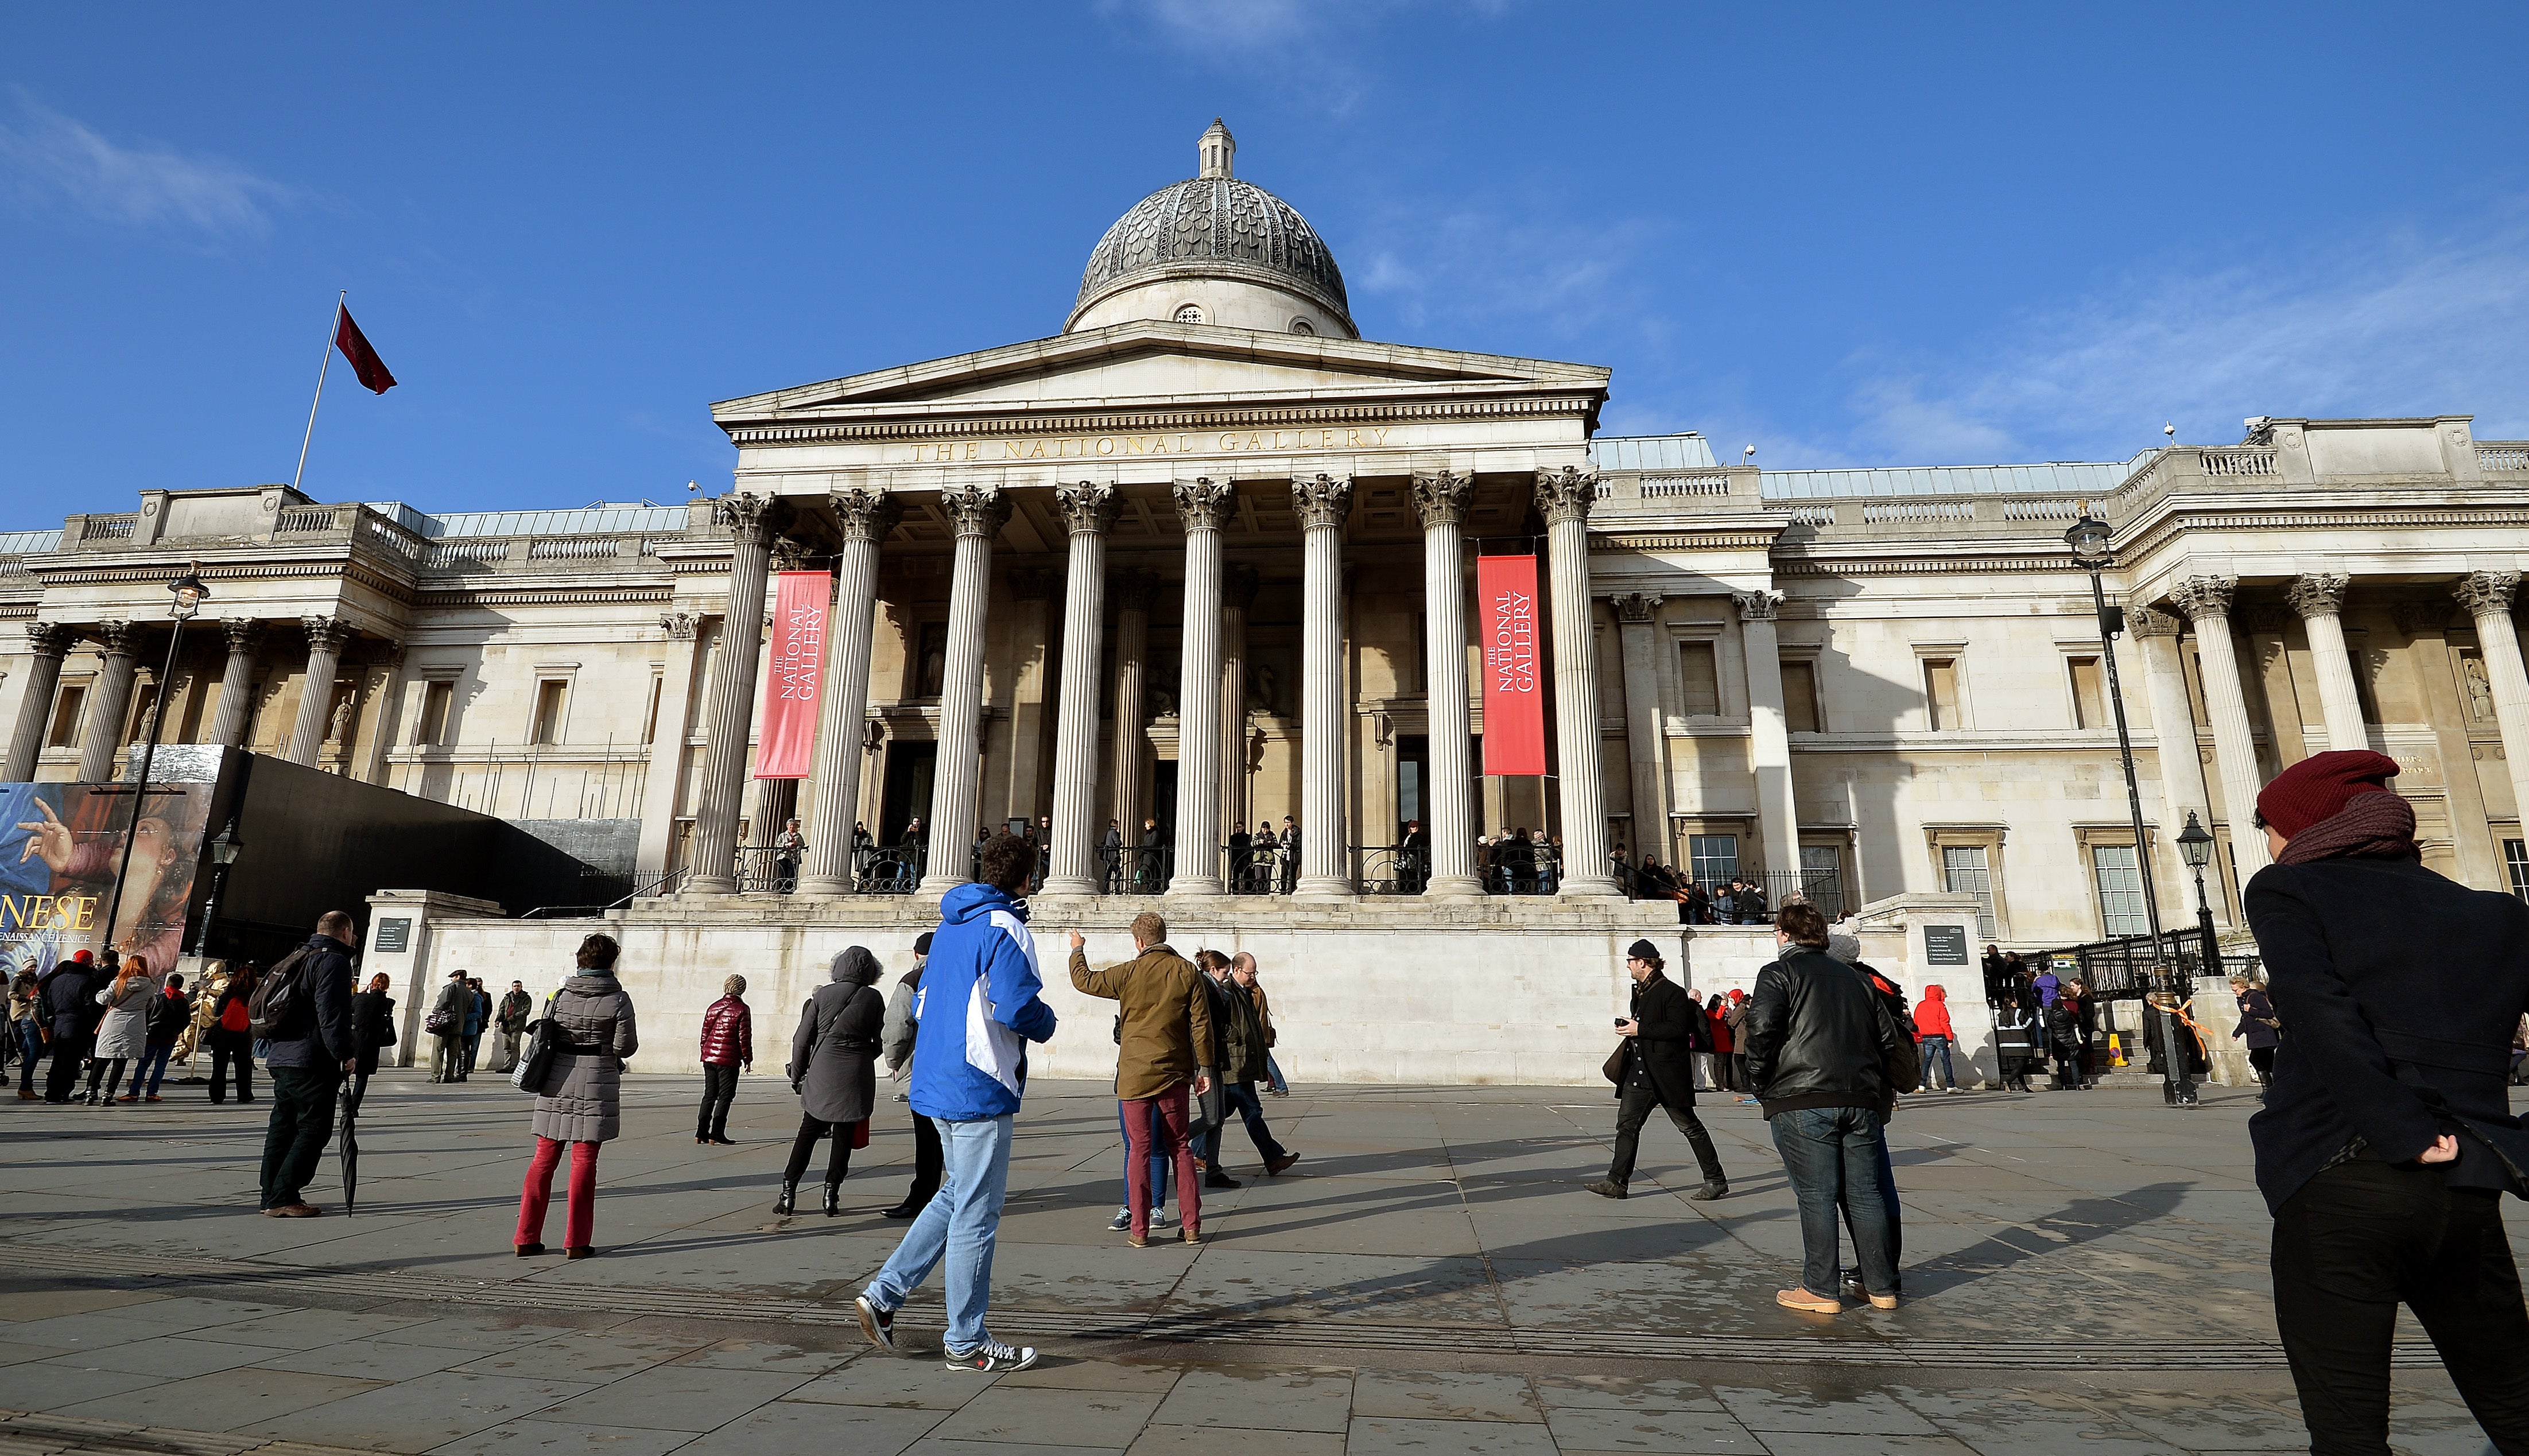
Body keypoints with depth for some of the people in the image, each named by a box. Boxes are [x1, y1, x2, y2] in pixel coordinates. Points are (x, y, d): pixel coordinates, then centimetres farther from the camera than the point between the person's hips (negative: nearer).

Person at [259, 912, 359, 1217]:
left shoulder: (297, 958, 19)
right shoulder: (334, 961, -11)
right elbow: (331, 1014, -20)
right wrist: (346, 1053, -18)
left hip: (280, 1057, 10)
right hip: (312, 1062, -10)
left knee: (282, 1126, 15)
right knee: (314, 1129, -5)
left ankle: (272, 1197, 19)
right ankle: (282, 1199, -6)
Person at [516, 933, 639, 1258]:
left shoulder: (561, 994, 2)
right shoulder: (618, 999, -8)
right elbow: (626, 1047, -7)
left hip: (556, 1084, 4)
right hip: (597, 1085, -3)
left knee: (544, 1158, 12)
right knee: (584, 1162, 3)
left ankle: (526, 1238, 16)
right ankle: (576, 1242, 6)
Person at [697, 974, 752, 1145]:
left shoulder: (713, 1007, 10)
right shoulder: (742, 1009, -9)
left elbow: (705, 1033, 13)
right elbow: (744, 1037, -10)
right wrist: (748, 1059, -2)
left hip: (709, 1058, 6)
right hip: (729, 1060, -6)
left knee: (709, 1094, 13)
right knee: (725, 1096, 0)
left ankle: (702, 1132, 13)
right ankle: (717, 1133, -3)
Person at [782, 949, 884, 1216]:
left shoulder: (824, 994, -1)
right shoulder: (874, 998, -3)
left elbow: (802, 1039, 3)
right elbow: (880, 1043, 2)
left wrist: (797, 1074, 14)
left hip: (822, 1073, 1)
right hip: (856, 1077, -1)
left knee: (808, 1133, 13)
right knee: (843, 1137, 8)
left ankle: (788, 1193, 13)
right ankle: (831, 1196, 8)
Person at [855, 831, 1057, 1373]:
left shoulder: (950, 926, 13)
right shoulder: (1005, 928, -14)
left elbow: (923, 1004, 19)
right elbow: (1019, 1007, -23)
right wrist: (1046, 1024, -3)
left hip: (936, 1082, 9)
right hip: (979, 1090, -9)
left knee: (956, 1197, 21)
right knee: (976, 1213, 1)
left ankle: (882, 1296, 20)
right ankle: (967, 1342, 12)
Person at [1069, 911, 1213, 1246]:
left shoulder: (1128, 973, -8)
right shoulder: (1188, 973, -2)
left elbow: (1083, 980, 5)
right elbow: (1202, 1024, -1)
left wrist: (1077, 950, 23)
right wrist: (1205, 1069, 5)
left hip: (1134, 1075, -2)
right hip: (1174, 1075, 2)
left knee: (1139, 1149, 4)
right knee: (1181, 1146, 12)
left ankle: (1139, 1229, 7)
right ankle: (1192, 1225, 15)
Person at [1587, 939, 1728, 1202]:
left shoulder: (1672, 992, -13)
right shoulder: (1639, 991, 17)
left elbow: (1678, 1028, -24)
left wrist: (1640, 1029, -22)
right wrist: (1629, 1027, 9)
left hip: (1667, 1072, -8)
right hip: (1639, 1072, 8)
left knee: (1689, 1126, 3)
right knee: (1627, 1124, 3)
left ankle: (1716, 1181, 16)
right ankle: (1616, 1182, 5)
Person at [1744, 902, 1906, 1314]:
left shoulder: (1779, 973, 0)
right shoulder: (1853, 977, 20)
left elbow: (1762, 1026, -16)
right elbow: (1889, 1038, 19)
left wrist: (1759, 1079, -4)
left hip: (1802, 1102, -6)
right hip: (1861, 1101, 6)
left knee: (1816, 1197, -1)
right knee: (1865, 1195, 12)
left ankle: (1820, 1290, 5)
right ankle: (1881, 1287, 19)